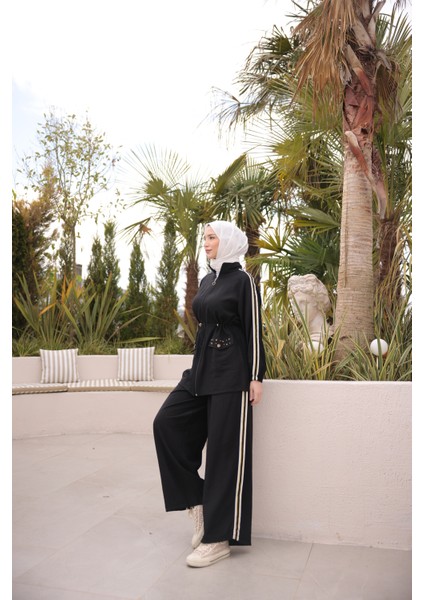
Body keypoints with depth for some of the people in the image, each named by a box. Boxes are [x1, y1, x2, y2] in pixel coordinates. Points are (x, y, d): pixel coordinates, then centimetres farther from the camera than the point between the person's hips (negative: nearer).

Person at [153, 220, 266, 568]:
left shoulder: (242, 280, -7)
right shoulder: (206, 282, 15)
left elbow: (254, 329, -10)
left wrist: (256, 376, -13)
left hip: (231, 371, -8)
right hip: (202, 368, 8)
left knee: (225, 448, -3)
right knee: (167, 422, -6)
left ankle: (220, 538, 8)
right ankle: (199, 500, 10)